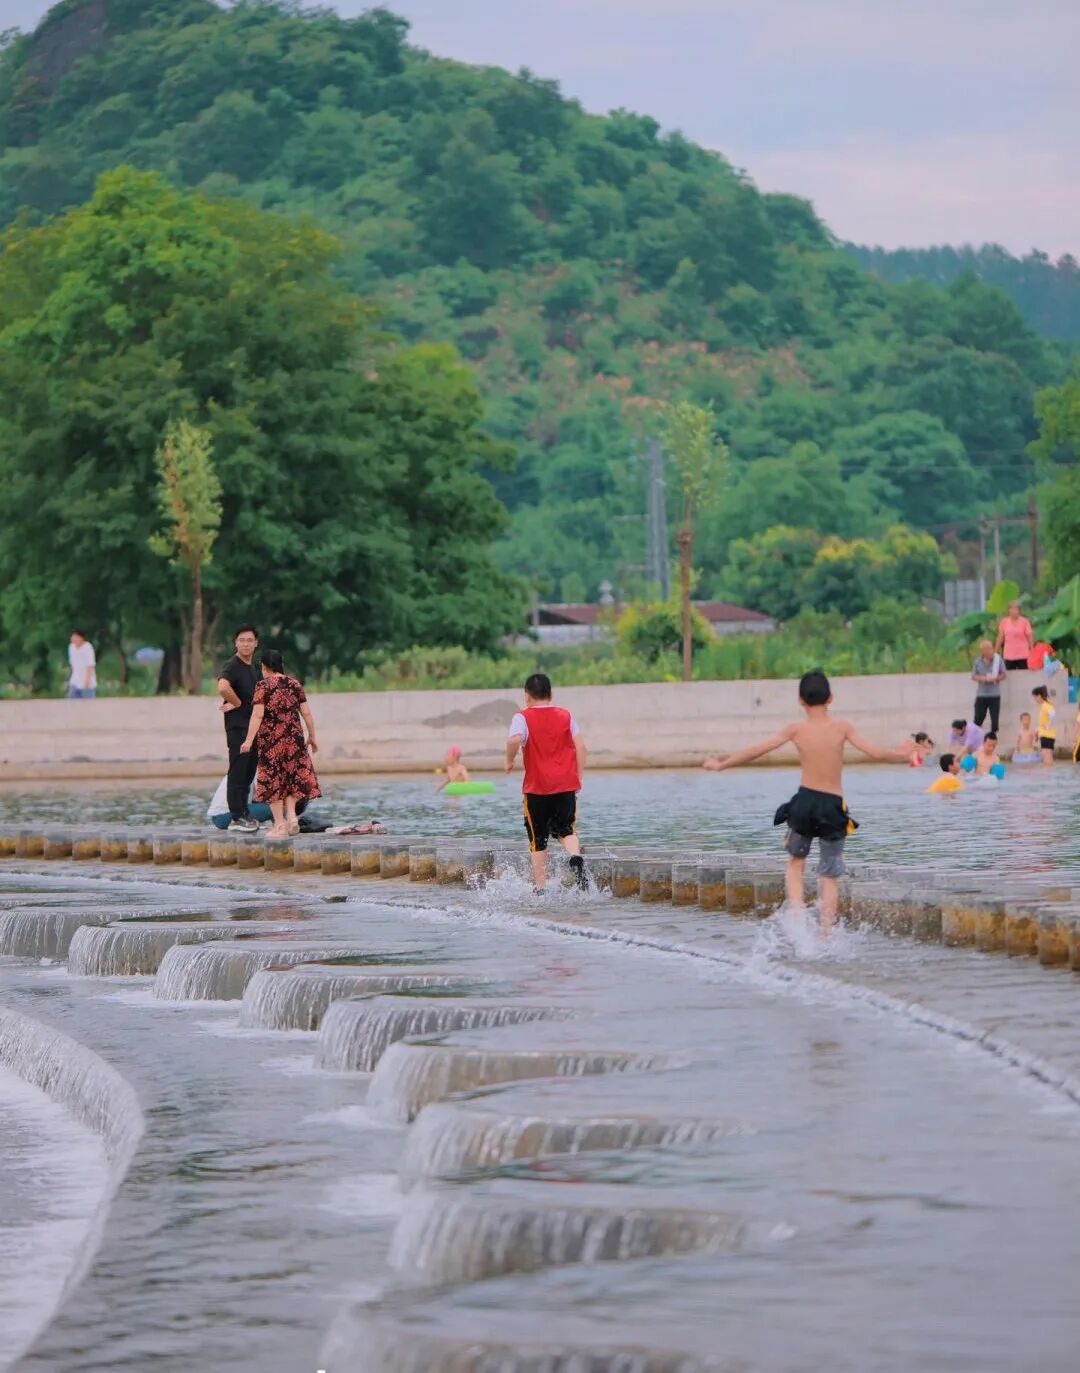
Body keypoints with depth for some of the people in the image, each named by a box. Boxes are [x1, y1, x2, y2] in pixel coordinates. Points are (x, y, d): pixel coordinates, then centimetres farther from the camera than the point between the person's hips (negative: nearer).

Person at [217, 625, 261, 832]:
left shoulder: (253, 668, 16)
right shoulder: (233, 666, -13)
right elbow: (222, 687, -33)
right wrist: (238, 703, -20)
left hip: (253, 726, 9)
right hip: (237, 726, -9)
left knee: (249, 772, 13)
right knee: (238, 771, -7)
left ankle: (244, 813, 20)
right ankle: (236, 818, -5)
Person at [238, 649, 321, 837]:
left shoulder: (263, 686, -6)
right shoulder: (295, 684, 6)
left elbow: (257, 715, -15)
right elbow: (306, 713, 6)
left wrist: (249, 740, -16)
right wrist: (312, 737, 15)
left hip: (270, 739, -4)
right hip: (294, 737, 4)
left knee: (273, 779, 4)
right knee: (292, 776, 15)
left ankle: (279, 824, 3)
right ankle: (291, 815, 0)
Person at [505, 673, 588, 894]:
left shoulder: (523, 717, -3)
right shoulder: (566, 716, 9)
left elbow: (515, 740, -23)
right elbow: (580, 746, 3)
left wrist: (509, 761, -5)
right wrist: (578, 778, 9)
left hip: (536, 787, -2)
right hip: (566, 785, 2)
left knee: (538, 840, 8)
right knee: (566, 829, 11)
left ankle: (539, 888, 5)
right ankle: (576, 856, -22)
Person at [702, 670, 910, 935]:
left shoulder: (796, 729, -3)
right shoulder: (842, 727, -4)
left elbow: (755, 751, 2)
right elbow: (876, 754, -5)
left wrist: (721, 765, 14)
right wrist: (899, 756, 15)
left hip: (805, 801, 1)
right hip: (833, 807, 0)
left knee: (795, 862, 23)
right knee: (830, 877, 8)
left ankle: (797, 910, -1)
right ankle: (825, 935, 0)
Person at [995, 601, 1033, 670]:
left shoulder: (1024, 622, -3)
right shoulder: (1004, 622, 3)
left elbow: (1029, 638, -1)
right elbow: (1000, 638, 9)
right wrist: (995, 652, 10)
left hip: (1022, 656, -2)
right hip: (1009, 656, 2)